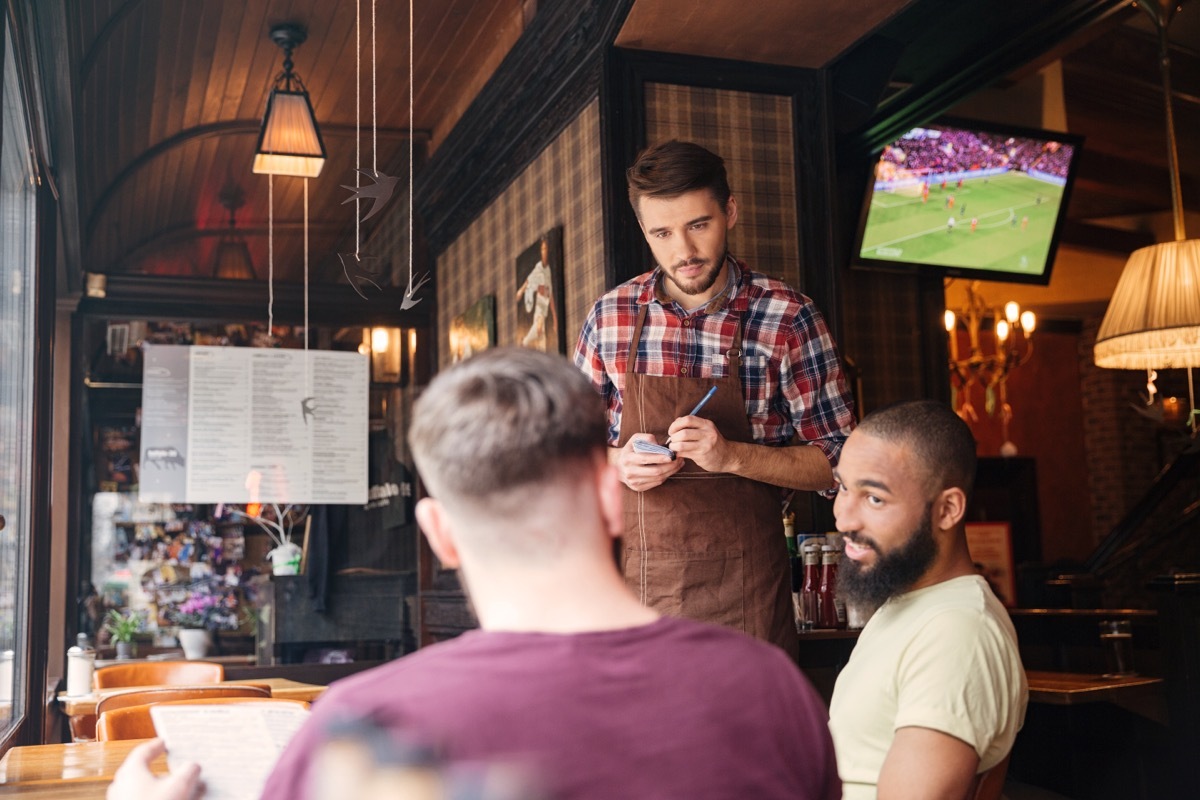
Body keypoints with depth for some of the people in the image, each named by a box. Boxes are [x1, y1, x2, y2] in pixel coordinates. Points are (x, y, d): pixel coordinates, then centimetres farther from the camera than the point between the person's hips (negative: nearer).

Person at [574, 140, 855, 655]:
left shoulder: (788, 318, -6)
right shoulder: (610, 315, 2)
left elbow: (836, 463, -4)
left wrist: (733, 456, -19)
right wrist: (617, 462, -9)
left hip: (741, 588, -2)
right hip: (631, 576, 3)